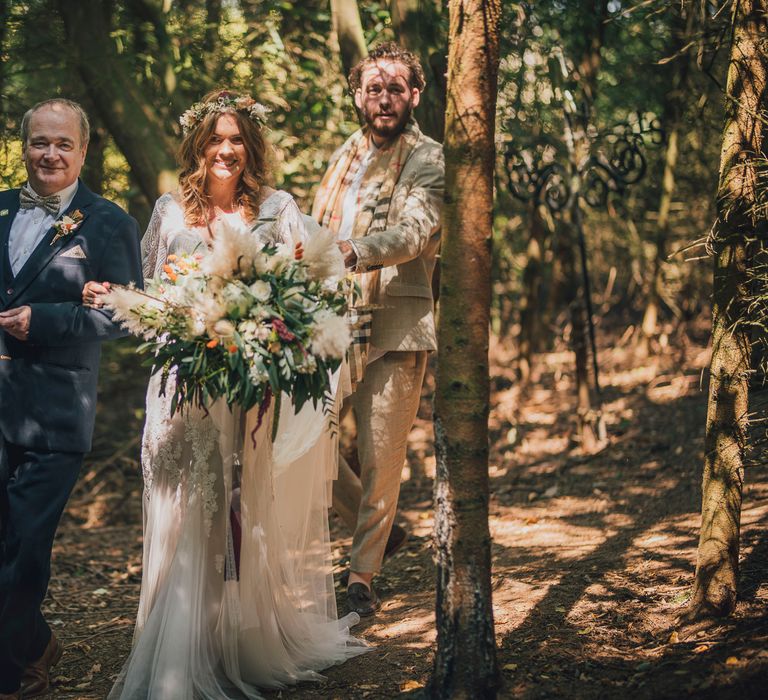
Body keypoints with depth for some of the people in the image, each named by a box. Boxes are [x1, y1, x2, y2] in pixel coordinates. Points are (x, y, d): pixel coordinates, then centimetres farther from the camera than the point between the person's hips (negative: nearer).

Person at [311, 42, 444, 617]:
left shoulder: (429, 160, -4)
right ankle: (372, 524, 27)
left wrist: (351, 252, -37)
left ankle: (363, 575, 12)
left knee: (382, 458, -2)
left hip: (394, 327, -6)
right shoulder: (346, 155, 18)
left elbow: (413, 233, -20)